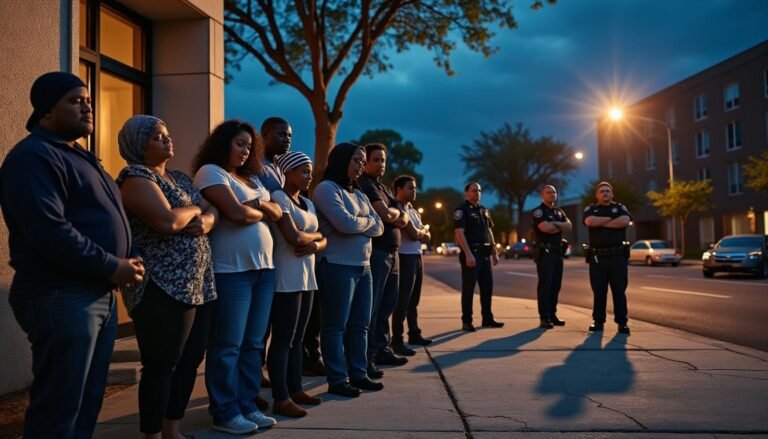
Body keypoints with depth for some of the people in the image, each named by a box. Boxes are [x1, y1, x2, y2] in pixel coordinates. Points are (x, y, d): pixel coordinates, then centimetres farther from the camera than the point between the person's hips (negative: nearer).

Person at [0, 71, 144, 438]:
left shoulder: (77, 155, 19)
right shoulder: (33, 157, -11)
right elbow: (50, 232, -23)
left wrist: (127, 259, 6)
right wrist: (112, 267, -18)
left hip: (99, 294, 10)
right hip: (61, 298, -10)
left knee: (88, 402, 16)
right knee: (59, 409, -2)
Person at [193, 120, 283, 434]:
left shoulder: (251, 177, 21)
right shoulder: (210, 172, -4)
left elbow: (277, 212, 13)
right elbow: (236, 213, -16)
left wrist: (259, 203, -7)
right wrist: (263, 212, 3)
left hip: (263, 268, 8)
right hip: (231, 270, -8)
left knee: (253, 343, 10)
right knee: (228, 345, -2)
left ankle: (247, 406, 19)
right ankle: (226, 413, 7)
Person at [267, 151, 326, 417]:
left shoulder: (308, 203, 18)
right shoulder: (278, 197, -9)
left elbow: (323, 240, 15)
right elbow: (294, 238, -20)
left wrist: (314, 245, -8)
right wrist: (316, 235, -1)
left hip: (307, 276, 8)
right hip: (287, 278, -8)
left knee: (297, 338, 14)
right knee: (283, 340, -4)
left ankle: (295, 389, 22)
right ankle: (281, 399, 2)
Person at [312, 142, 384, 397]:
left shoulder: (359, 194, 18)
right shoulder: (326, 189, -7)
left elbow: (379, 228, 11)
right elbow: (346, 223, -19)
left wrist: (358, 225, -8)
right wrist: (368, 221, 0)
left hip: (363, 266, 8)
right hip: (338, 266, -8)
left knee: (360, 324, 11)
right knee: (336, 326, -1)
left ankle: (358, 374, 20)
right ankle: (337, 380, 5)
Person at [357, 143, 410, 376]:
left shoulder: (383, 187, 21)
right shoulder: (365, 184, -8)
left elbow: (404, 220, 13)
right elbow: (386, 214, -21)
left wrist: (392, 216, -9)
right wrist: (396, 211, 2)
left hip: (391, 252, 10)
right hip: (376, 251, -10)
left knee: (387, 304, 15)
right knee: (371, 306, -8)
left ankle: (381, 350, 25)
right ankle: (365, 358, -3)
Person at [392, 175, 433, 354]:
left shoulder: (413, 211, 18)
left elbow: (427, 237, 13)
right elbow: (414, 234, -18)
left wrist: (420, 232, -8)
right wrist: (424, 230, 3)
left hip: (417, 257, 9)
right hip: (406, 258, -9)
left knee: (413, 300, 16)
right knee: (402, 301, -8)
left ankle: (414, 334, 25)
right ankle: (397, 341, -5)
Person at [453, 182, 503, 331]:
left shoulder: (484, 210, 17)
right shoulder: (461, 210, -7)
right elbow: (459, 232, -16)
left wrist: (494, 252, 14)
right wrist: (468, 254, -24)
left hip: (485, 254, 8)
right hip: (471, 253, -7)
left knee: (487, 287, 10)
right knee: (468, 288, -3)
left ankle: (488, 319, 19)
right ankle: (466, 322, 3)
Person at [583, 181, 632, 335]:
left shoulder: (620, 208, 11)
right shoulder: (590, 209, 11)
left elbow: (625, 221, -11)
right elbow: (590, 221, -12)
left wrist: (602, 223, -7)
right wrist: (612, 218, -5)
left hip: (618, 256, 0)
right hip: (597, 257, 0)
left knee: (619, 290, 1)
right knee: (598, 291, 4)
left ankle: (622, 322, 6)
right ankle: (598, 321, 12)